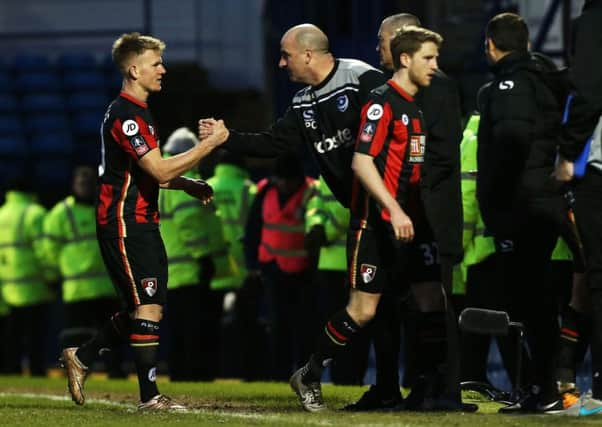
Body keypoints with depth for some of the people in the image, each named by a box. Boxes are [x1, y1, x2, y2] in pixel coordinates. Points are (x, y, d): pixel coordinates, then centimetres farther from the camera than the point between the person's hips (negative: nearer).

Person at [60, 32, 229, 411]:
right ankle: (150, 396, -9)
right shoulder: (125, 115, -17)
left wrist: (188, 185, 15)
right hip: (124, 225, -10)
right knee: (148, 307, -12)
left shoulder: (136, 112, 17)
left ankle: (81, 358, 23)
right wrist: (211, 142, -22)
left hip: (142, 222, 10)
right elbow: (161, 171, -25)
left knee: (150, 308, 11)